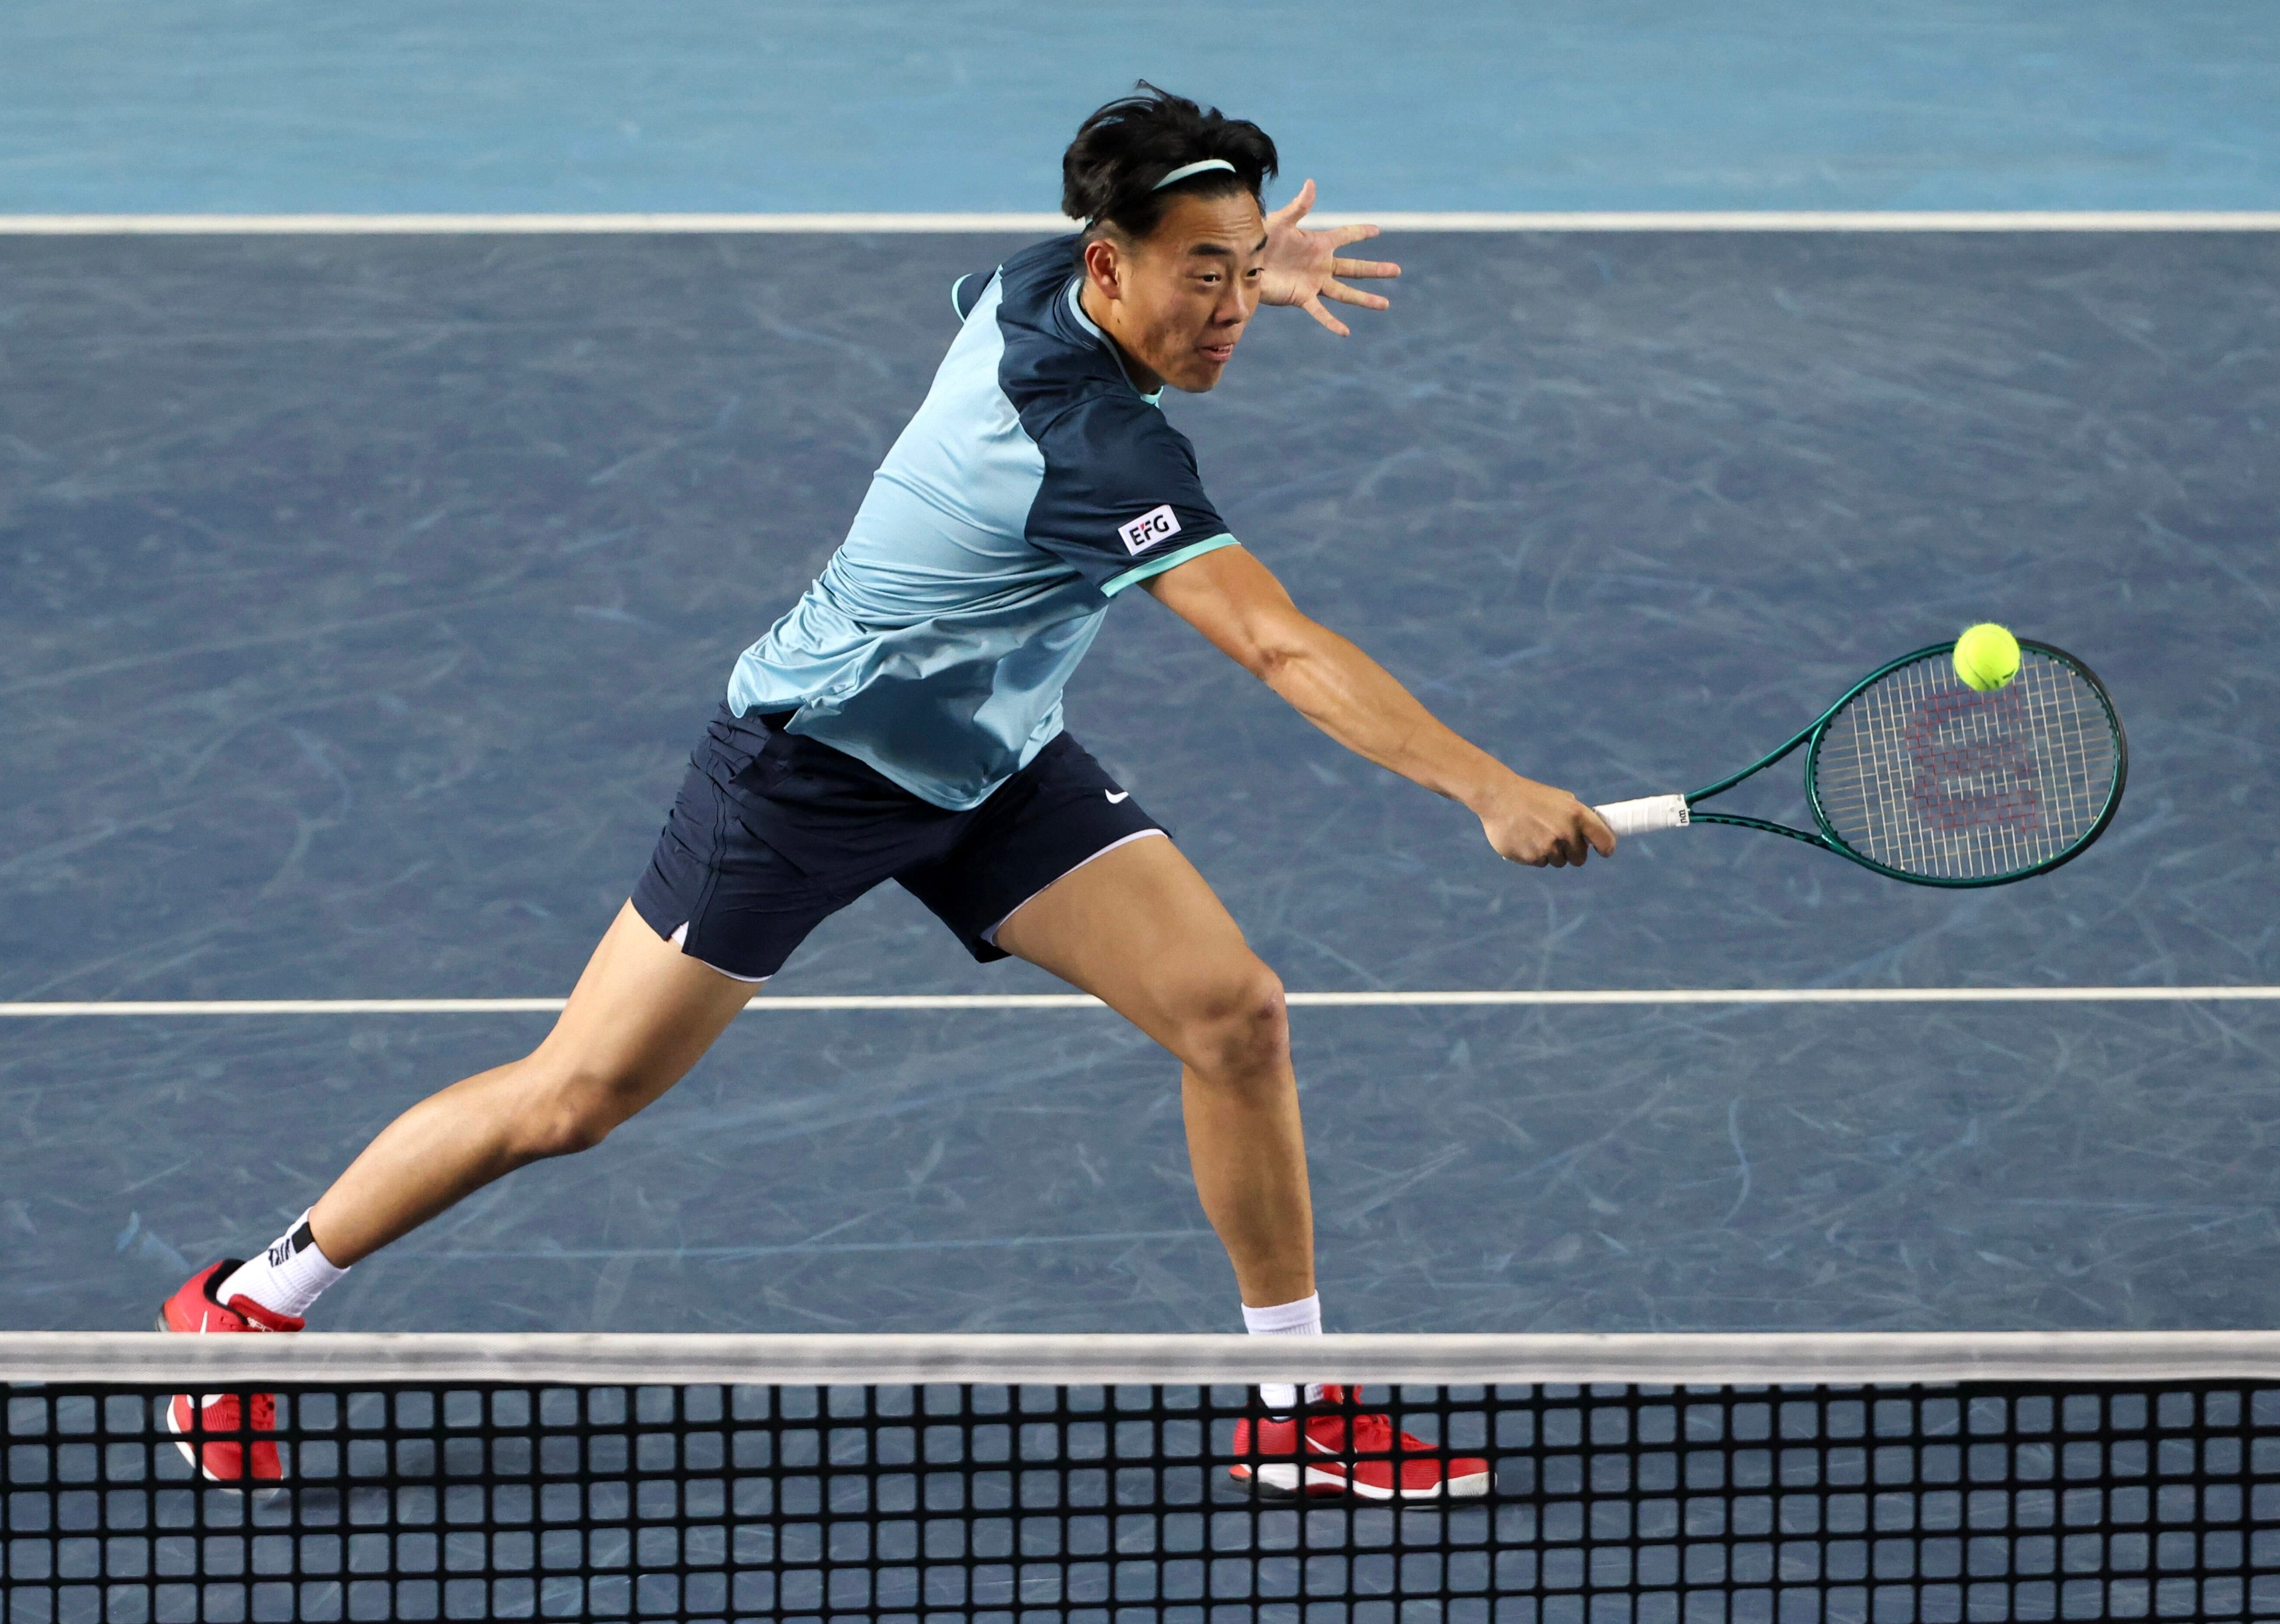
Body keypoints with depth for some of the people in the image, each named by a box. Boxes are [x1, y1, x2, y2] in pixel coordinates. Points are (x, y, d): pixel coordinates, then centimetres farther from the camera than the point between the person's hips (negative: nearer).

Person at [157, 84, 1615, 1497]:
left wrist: (1249, 277, 9)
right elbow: (1283, 650, -42)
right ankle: (254, 1302, 18)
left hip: (991, 765, 9)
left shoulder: (1031, 286, -8)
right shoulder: (1096, 450, -34)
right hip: (811, 759, -9)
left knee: (1237, 1014, -6)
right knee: (575, 1099, -1)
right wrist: (1493, 794, -48)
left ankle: (1298, 1413, 4)